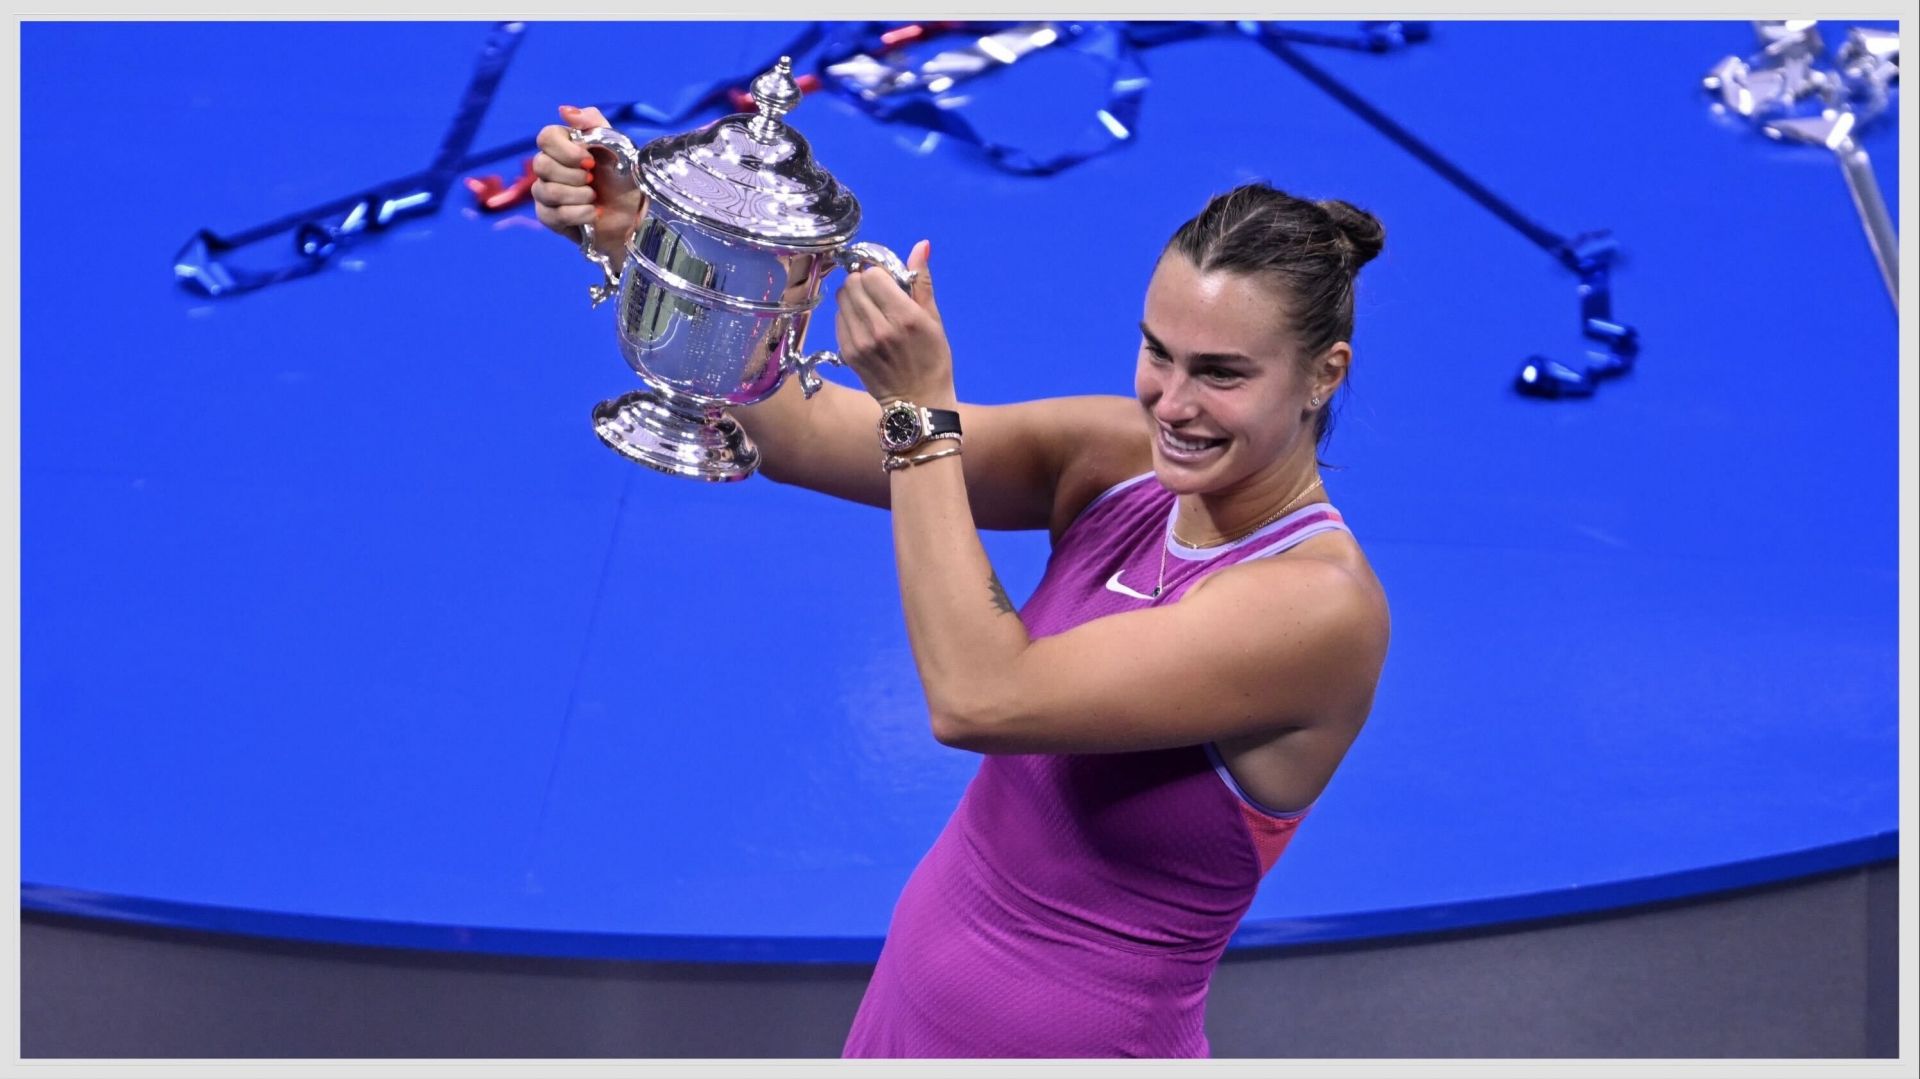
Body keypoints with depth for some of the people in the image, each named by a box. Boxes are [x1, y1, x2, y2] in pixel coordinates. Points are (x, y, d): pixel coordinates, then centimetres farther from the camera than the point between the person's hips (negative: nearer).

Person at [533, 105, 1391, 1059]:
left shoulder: (1323, 604, -24)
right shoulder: (1114, 460, -7)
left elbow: (978, 699, -30)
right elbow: (801, 436, -11)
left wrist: (922, 410, -26)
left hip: (1073, 1041, -6)